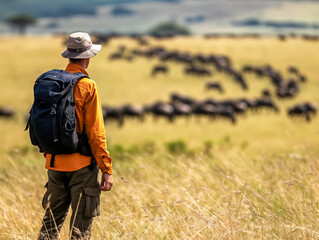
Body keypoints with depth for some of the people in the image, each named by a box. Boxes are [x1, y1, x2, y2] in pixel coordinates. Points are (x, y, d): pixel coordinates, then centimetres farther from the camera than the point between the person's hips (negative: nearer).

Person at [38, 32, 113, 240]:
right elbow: (95, 132, -14)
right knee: (81, 223, 1)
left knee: (52, 219, 14)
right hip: (81, 164, -6)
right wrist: (107, 170, -10)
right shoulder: (87, 86, -12)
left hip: (55, 162, 6)